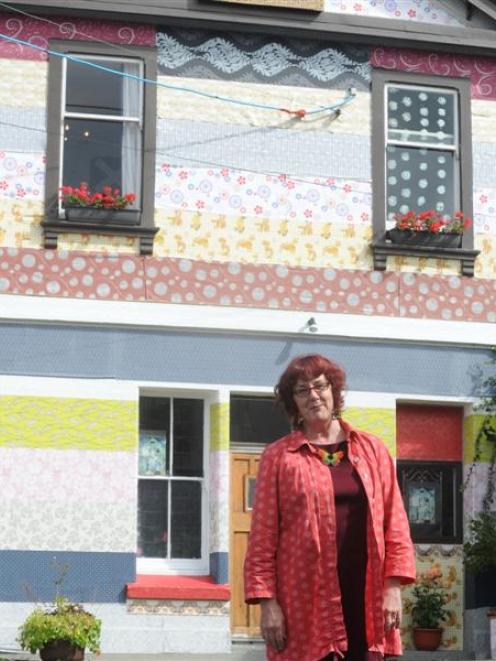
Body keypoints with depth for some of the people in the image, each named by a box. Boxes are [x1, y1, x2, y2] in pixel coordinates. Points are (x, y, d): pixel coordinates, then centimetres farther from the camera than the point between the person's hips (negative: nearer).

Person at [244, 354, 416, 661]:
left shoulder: (372, 450, 11)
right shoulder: (279, 457, 5)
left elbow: (395, 523, 8)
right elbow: (263, 536, 1)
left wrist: (393, 587, -1)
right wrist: (267, 602, -6)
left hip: (366, 598, 2)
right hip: (308, 604, -2)